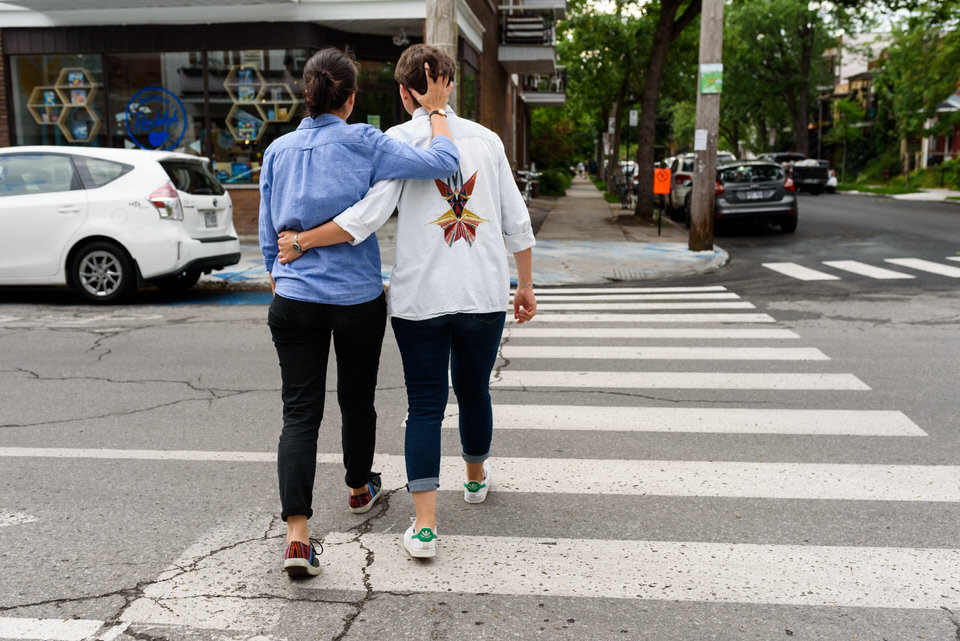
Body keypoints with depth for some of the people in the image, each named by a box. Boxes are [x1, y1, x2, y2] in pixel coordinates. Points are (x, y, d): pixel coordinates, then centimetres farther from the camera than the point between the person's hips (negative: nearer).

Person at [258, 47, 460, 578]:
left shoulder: (278, 151, 3)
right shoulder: (364, 144, -9)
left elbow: (268, 235, 8)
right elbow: (441, 163, -17)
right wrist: (437, 110, -2)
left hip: (294, 301, 2)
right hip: (358, 300, -2)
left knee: (299, 414, 2)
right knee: (357, 400, 18)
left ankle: (296, 534, -8)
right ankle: (359, 489, 42)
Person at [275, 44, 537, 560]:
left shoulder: (400, 140, -5)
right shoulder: (485, 138, 7)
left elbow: (368, 216, -16)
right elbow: (517, 221, 9)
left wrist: (302, 242, -6)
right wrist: (525, 285, 18)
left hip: (420, 296, -3)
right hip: (484, 294, 3)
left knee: (424, 406, 4)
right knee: (473, 390, 21)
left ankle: (424, 526, -1)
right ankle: (475, 478, 43)